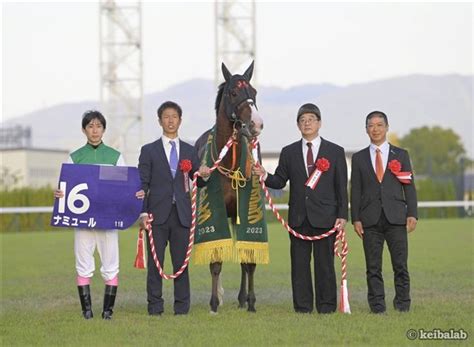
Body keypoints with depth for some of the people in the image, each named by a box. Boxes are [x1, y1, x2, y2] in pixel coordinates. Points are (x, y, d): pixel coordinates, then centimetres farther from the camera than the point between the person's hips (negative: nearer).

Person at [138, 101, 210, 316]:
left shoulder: (189, 151, 14)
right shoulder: (149, 151, 6)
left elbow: (197, 183, 14)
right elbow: (142, 184, 1)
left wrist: (203, 175, -10)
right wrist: (143, 212, -9)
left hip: (182, 215, 2)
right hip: (158, 214, -2)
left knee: (181, 262, 2)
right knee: (155, 262, -1)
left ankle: (182, 306, 7)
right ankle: (155, 306, 3)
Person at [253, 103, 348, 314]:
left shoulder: (335, 152, 6)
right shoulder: (289, 152, 11)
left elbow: (341, 187, 3)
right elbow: (279, 182, 10)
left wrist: (342, 215, -4)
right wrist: (264, 176, -12)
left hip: (325, 217, -2)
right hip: (298, 217, 2)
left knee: (325, 264, 0)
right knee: (299, 265, 3)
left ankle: (327, 308, 6)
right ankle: (302, 308, 8)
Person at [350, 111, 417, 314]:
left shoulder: (400, 155, 11)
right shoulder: (359, 158, 11)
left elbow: (409, 187, 8)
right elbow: (355, 190, 8)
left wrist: (412, 214, -2)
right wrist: (355, 219, -1)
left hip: (396, 218, 0)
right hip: (370, 220, 0)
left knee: (400, 265, -3)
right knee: (373, 267, 0)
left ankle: (402, 304, 5)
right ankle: (377, 305, 4)